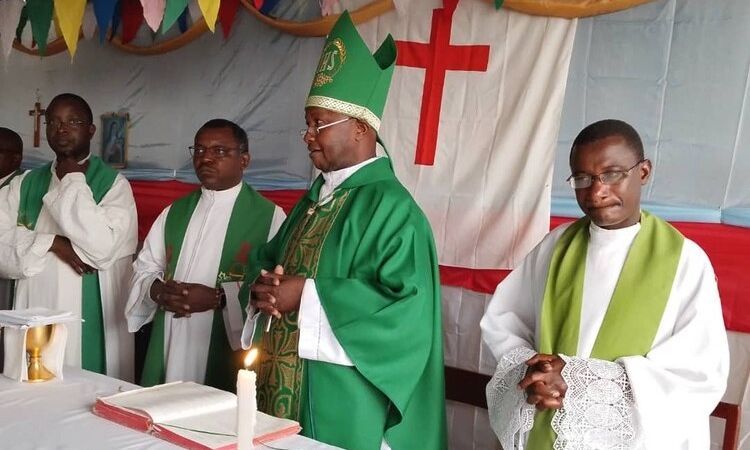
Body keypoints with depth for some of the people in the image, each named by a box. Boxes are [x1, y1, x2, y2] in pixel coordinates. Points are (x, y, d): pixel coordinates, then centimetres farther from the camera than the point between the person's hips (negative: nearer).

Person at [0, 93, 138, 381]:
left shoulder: (114, 184, -3)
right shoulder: (24, 185, 11)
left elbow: (102, 248, -17)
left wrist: (72, 181, -9)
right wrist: (51, 243, -13)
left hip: (90, 325, -4)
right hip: (35, 323, 4)